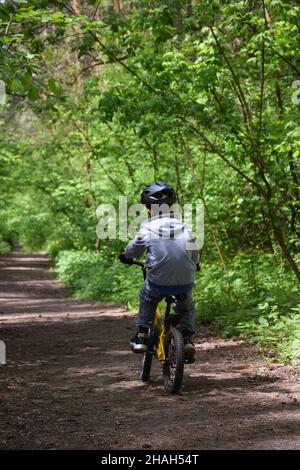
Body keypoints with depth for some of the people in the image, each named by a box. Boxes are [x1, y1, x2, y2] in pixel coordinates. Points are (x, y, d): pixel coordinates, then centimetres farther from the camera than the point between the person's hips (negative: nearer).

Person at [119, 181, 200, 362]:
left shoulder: (148, 228, -5)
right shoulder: (185, 227, 3)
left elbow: (133, 250, 10)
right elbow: (195, 254, 13)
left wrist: (125, 256, 33)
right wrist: (194, 264, 35)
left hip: (158, 282, -2)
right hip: (185, 282, 2)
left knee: (147, 299, 31)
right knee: (186, 307, 30)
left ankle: (142, 336, 24)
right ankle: (188, 338, 11)